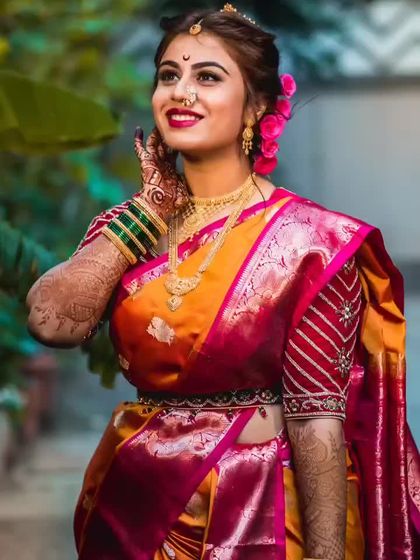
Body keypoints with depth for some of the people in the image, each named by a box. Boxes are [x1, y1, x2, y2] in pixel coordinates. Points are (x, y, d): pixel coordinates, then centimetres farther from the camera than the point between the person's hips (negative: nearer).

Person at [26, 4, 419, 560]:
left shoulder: (305, 238, -11)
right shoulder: (134, 224, 4)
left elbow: (316, 417, -14)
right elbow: (52, 322, -14)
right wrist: (153, 205, -6)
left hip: (254, 514, -4)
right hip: (131, 510, 4)